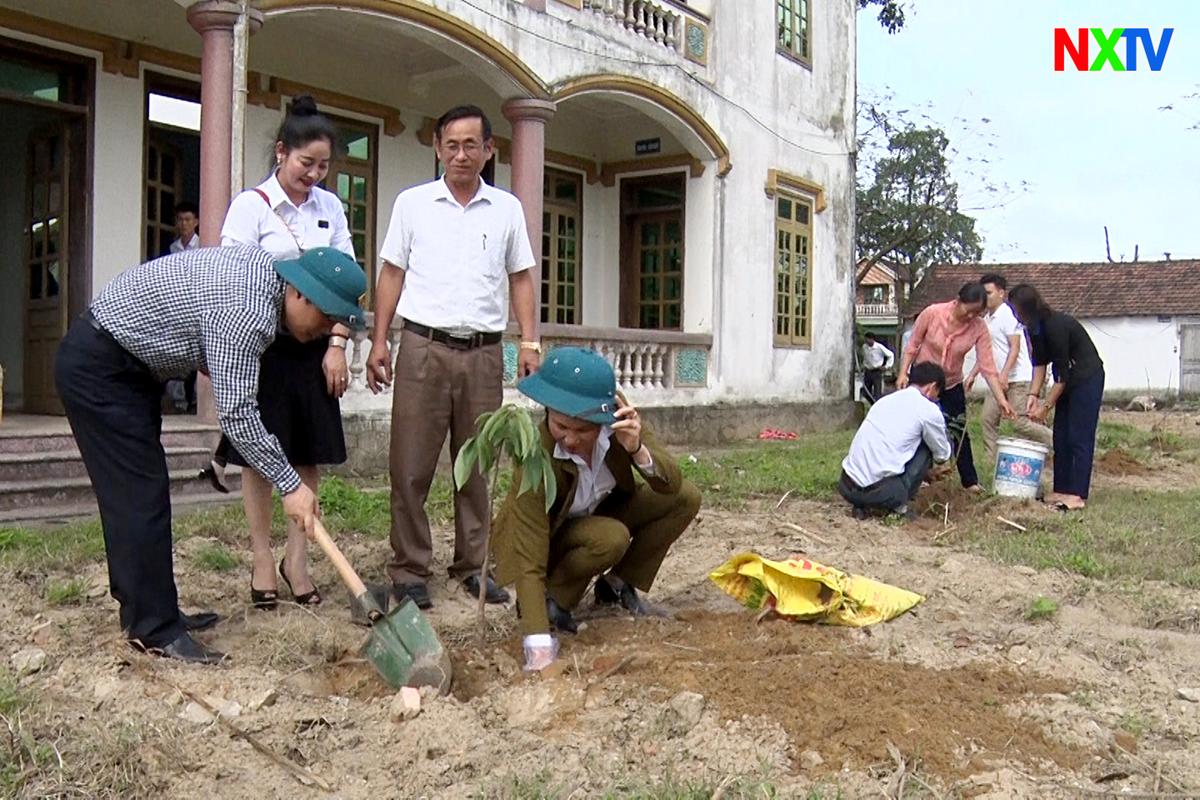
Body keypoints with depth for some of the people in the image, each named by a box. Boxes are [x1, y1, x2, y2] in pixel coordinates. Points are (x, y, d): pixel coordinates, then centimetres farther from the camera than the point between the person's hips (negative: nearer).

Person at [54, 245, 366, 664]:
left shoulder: (262, 265, 0)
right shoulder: (247, 313, -29)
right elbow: (236, 413, -29)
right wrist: (290, 485, -24)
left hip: (122, 362, 11)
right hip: (98, 367, -11)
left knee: (136, 494, 13)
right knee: (142, 497, -9)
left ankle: (145, 611, 22)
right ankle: (155, 630, -2)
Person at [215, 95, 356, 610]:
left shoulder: (329, 207, 8)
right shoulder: (250, 206, -4)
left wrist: (337, 345, -1)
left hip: (316, 345, 4)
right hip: (265, 343, -4)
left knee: (310, 454, 5)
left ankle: (297, 557, 16)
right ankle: (262, 559, 15)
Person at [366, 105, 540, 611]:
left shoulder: (507, 209, 10)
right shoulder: (412, 204, 7)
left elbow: (521, 279, 13)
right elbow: (392, 275, 7)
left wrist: (530, 342, 3)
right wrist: (379, 341, 0)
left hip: (484, 352, 2)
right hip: (423, 347, -1)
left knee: (477, 465, 8)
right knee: (411, 465, -2)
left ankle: (471, 566, 19)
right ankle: (409, 569, 8)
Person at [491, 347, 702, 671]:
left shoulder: (620, 417, -25)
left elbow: (671, 485, -22)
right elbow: (529, 561, -38)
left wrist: (638, 450, -43)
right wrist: (539, 646, -46)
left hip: (599, 513, 6)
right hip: (548, 534, -5)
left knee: (686, 499, -11)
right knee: (612, 538, -35)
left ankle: (617, 584, 4)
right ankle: (551, 599, -8)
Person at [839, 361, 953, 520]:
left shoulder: (885, 400, 20)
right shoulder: (929, 410, 1)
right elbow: (942, 455, 16)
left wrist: (926, 473, 45)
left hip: (846, 487, 6)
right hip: (880, 492, -6)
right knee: (928, 445, 12)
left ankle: (862, 505, 13)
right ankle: (899, 506, 10)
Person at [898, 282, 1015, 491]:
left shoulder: (979, 328, -18)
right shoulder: (932, 314, -23)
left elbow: (987, 366, -19)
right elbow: (912, 345, -11)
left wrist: (1001, 399, -24)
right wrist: (903, 373, -17)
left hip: (952, 385, 2)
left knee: (960, 433, 3)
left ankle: (970, 481, 11)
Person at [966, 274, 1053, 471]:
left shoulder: (1008, 314, -12)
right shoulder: (986, 318, 14)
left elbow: (1015, 347, -17)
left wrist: (1004, 374, -25)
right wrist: (973, 375, 17)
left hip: (1017, 378, -9)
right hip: (998, 380, 9)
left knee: (1020, 422, -10)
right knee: (988, 418, 2)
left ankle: (1058, 442, 8)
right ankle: (994, 464, 7)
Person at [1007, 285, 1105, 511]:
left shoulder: (1056, 325, -27)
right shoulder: (1036, 327, -1)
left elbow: (1062, 372, -23)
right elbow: (1039, 363, 4)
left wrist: (1047, 406, -17)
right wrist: (1033, 395, -7)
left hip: (1087, 378, -9)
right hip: (1068, 380, 9)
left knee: (1079, 437, -10)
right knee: (1061, 436, 8)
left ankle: (1078, 495, -9)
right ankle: (1061, 490, 11)